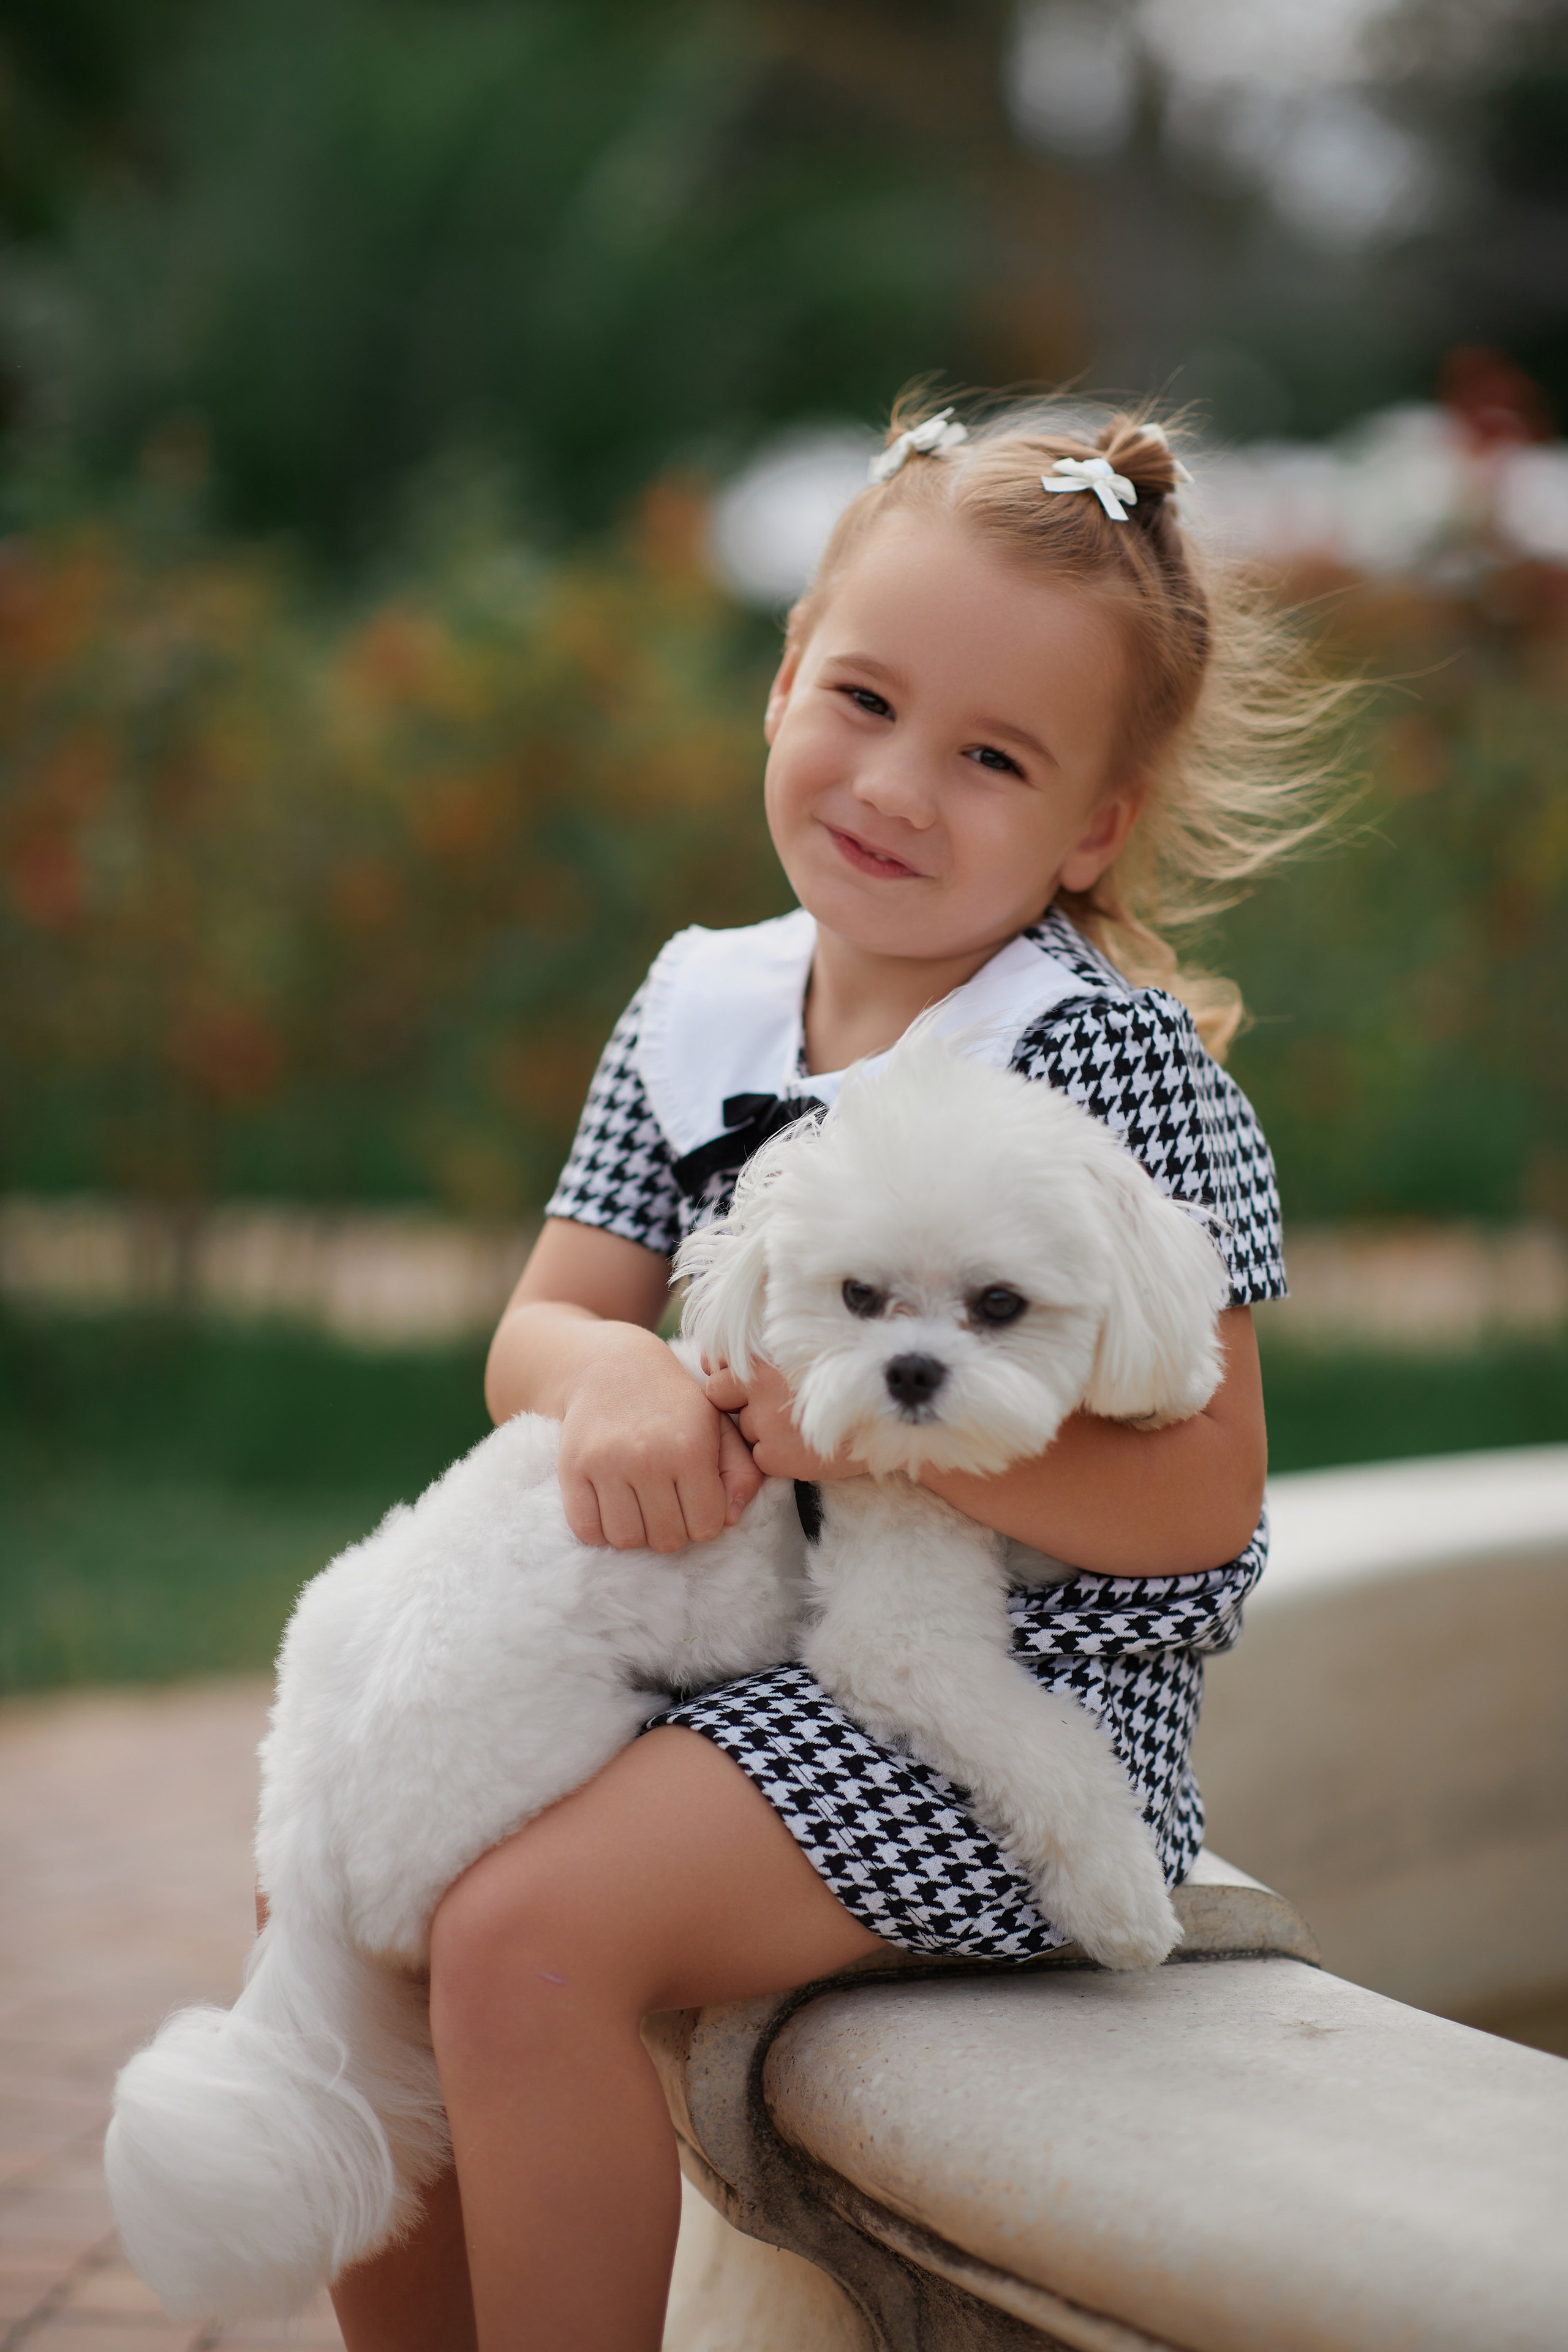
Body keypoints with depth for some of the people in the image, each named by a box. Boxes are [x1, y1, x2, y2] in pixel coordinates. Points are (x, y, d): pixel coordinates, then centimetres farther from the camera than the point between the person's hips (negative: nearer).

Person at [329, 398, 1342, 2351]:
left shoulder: (1103, 1048, -15)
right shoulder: (701, 1006, 5)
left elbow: (1199, 1498, -18)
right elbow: (543, 1324, 3)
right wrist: (613, 1382, -21)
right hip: (734, 1643, 8)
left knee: (528, 1933, -23)